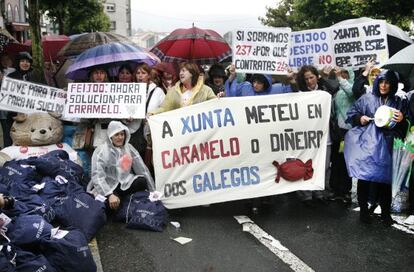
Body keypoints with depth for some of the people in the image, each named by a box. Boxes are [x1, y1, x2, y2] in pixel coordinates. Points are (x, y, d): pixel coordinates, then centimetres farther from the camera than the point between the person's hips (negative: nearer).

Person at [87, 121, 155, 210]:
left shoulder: (129, 148, 3)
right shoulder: (101, 151, -13)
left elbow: (141, 168, 2)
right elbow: (97, 176, -25)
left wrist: (152, 191, -1)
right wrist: (109, 195, -39)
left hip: (124, 183, 5)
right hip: (106, 187, -4)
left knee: (142, 181, -24)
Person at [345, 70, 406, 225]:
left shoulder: (398, 103, 8)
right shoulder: (367, 98, 4)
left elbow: (403, 128, 8)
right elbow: (351, 113, 10)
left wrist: (401, 120, -13)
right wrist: (360, 118, -10)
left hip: (385, 146, 1)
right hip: (365, 144, -1)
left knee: (384, 178, 4)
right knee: (364, 177, 1)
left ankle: (385, 212, 21)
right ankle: (363, 210, 16)